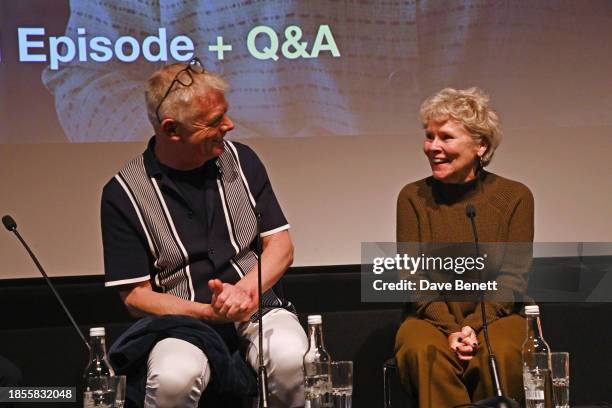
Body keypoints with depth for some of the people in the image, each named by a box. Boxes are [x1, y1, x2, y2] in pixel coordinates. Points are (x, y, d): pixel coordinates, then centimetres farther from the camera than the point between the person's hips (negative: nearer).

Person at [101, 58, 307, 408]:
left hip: (257, 310, 3)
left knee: (290, 356, -32)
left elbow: (281, 245, 8)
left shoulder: (241, 160, 8)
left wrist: (244, 288, -13)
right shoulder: (124, 194, -3)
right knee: (174, 377, -36)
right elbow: (135, 296, -2)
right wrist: (212, 312, -17)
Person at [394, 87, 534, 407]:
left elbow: (513, 277, -3)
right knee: (424, 352, -33)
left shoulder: (515, 196, 1)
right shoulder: (413, 197, 2)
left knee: (501, 354, -33)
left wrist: (474, 325, -18)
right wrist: (450, 328, -16)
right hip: (431, 318, 1)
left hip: (495, 315, 0)